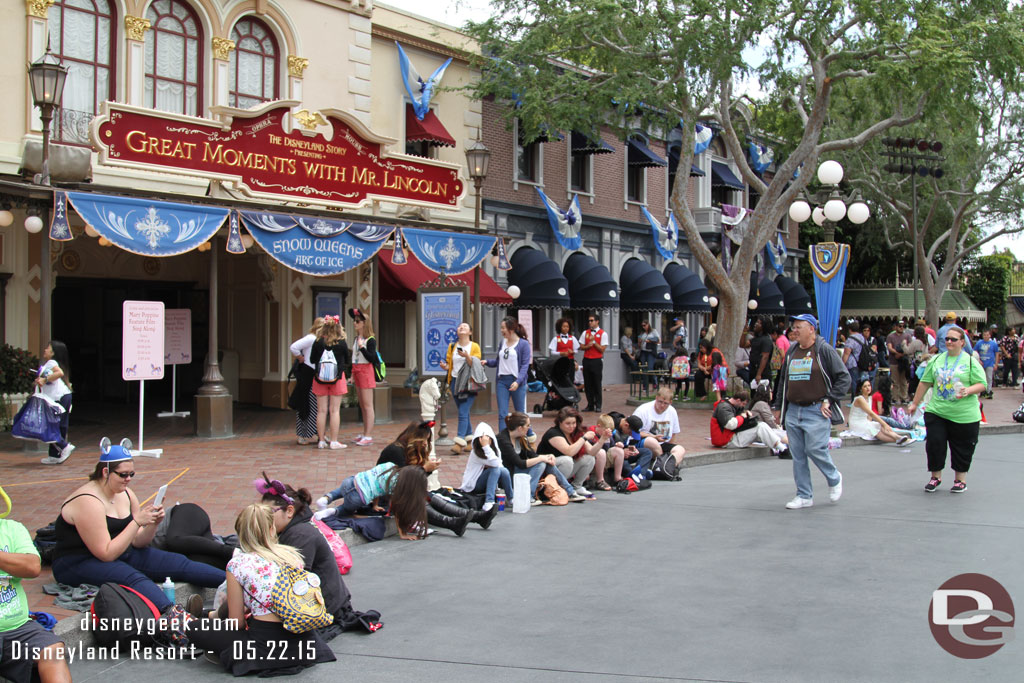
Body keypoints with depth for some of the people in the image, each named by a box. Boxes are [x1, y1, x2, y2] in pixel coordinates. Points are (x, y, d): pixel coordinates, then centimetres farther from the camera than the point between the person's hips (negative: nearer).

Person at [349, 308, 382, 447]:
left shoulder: (370, 340, -11)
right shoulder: (357, 339, 13)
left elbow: (372, 358, -18)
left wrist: (362, 347, -26)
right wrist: (352, 375, 20)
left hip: (366, 372, -9)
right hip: (357, 372, 9)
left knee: (367, 405, -8)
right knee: (362, 405, 11)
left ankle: (368, 436, -9)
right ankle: (365, 433, 17)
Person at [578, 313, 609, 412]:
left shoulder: (603, 334, -3)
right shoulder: (585, 333, 10)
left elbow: (602, 349, -7)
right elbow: (581, 347, 9)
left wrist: (594, 341, -14)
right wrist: (588, 346, -10)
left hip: (597, 360, -4)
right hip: (586, 359, 4)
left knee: (597, 384, -2)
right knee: (587, 384, 6)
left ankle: (598, 405, 6)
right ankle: (590, 405, 13)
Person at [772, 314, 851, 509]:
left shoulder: (824, 350, -5)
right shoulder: (791, 352, 14)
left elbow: (844, 377, -6)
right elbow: (783, 381, 22)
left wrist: (828, 400, -11)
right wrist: (778, 406, 18)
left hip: (816, 412, -6)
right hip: (793, 412, 6)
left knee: (815, 449, -10)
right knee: (798, 455, 5)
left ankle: (834, 479, 18)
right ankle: (804, 496, 13)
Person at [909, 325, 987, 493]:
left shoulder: (971, 362, -1)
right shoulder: (936, 360, 9)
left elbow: (982, 384, -3)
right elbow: (925, 383, 14)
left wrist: (968, 391, -21)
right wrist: (915, 403, 14)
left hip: (964, 415, -3)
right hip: (936, 412, 3)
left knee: (961, 448, 6)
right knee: (934, 443, -1)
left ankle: (960, 480, 21)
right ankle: (935, 477, 16)